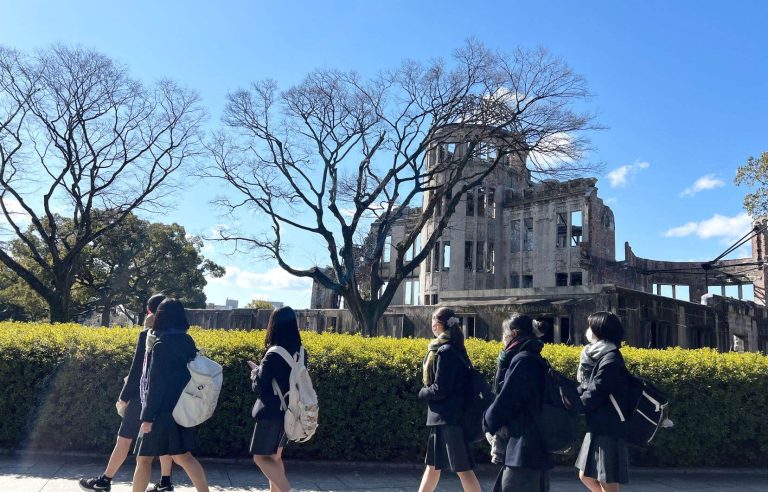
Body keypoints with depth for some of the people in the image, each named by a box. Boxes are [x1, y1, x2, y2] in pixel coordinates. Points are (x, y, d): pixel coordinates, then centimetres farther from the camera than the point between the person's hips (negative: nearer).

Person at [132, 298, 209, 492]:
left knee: (144, 458, 8)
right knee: (182, 456, 14)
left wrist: (148, 416, -14)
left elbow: (156, 384, -17)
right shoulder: (188, 342, 4)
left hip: (163, 411, -7)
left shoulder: (161, 344, -16)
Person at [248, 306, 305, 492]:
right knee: (275, 456, 20)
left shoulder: (274, 355, -20)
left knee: (260, 457, 4)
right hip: (290, 412, 7)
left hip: (272, 413, -7)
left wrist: (255, 371, 4)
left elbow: (258, 387, -15)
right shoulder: (301, 353, 0)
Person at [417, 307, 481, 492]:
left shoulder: (445, 351, -19)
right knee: (433, 465, 17)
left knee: (463, 468, -3)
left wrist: (423, 393, -1)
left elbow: (439, 390, -19)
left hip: (448, 417, -10)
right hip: (444, 417, 10)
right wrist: (428, 392, 5)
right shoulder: (456, 349, 10)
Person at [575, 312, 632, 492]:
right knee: (586, 476, 17)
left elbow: (595, 394, -20)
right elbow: (586, 388, 11)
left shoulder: (611, 359, -16)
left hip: (609, 429, -10)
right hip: (598, 428, 10)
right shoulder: (597, 355, 13)